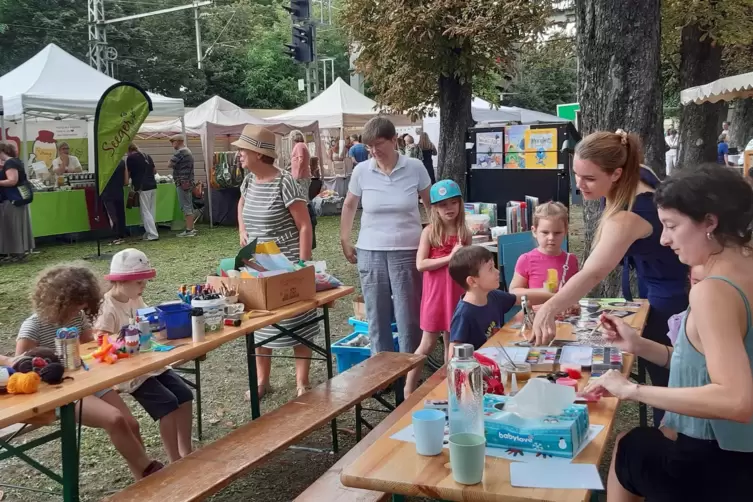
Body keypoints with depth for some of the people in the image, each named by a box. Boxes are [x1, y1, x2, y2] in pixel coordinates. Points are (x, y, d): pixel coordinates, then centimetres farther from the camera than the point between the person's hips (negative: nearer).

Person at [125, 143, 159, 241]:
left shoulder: (130, 158, -3)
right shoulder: (147, 156, 14)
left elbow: (128, 174, 3)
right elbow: (155, 171, 18)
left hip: (142, 187, -7)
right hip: (153, 185, 7)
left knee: (145, 212, -3)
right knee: (152, 211, 11)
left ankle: (152, 235, -8)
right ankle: (149, 232, 17)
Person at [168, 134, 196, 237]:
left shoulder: (180, 152, -14)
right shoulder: (188, 151, 18)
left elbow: (170, 165, -15)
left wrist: (173, 165, 3)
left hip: (182, 182, -10)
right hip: (189, 182, 10)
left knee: (185, 207, -9)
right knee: (189, 206, 12)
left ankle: (189, 230, -9)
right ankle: (191, 228, 16)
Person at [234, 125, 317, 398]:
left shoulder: (284, 183, -17)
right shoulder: (249, 181, 5)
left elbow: (305, 226, -15)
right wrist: (242, 231, 13)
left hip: (287, 265, -7)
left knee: (297, 323, 2)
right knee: (259, 322, 13)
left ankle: (302, 382, 15)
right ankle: (262, 380, 27)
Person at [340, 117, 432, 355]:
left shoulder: (415, 168, -5)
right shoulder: (361, 171, -2)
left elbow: (432, 205, 8)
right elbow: (349, 206, 13)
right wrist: (345, 242, 14)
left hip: (407, 252, -1)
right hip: (370, 253, 2)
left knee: (409, 319, 2)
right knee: (377, 319, 11)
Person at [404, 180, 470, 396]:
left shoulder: (464, 233, 4)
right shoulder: (429, 231, -6)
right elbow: (420, 264, -15)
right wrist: (449, 258, -19)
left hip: (456, 294, 4)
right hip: (435, 293, -3)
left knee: (452, 342, 13)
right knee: (428, 344, 2)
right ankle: (408, 390, 13)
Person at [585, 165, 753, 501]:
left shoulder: (712, 291, -26)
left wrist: (633, 390, -28)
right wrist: (640, 346, 2)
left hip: (713, 465, -8)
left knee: (625, 448, 20)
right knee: (639, 441, 30)